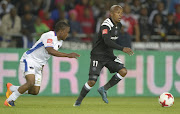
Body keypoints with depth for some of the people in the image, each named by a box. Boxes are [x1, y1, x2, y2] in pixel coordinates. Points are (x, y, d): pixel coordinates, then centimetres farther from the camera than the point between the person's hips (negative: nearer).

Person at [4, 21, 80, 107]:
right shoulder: (49, 36, -22)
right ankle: (10, 100, -12)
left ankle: (11, 88, 23)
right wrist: (68, 55, -41)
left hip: (39, 65, 9)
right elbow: (50, 51, -39)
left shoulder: (59, 41, 7)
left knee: (35, 91, 2)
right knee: (31, 83, -28)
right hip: (29, 60, -9)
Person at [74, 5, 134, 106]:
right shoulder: (106, 25, -20)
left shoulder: (118, 25, 6)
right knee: (92, 81, -13)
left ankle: (104, 89, -1)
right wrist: (122, 49, -40)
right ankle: (79, 101, 8)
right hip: (98, 55, -7)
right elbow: (107, 41, -35)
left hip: (109, 56, 7)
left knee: (123, 71, -14)